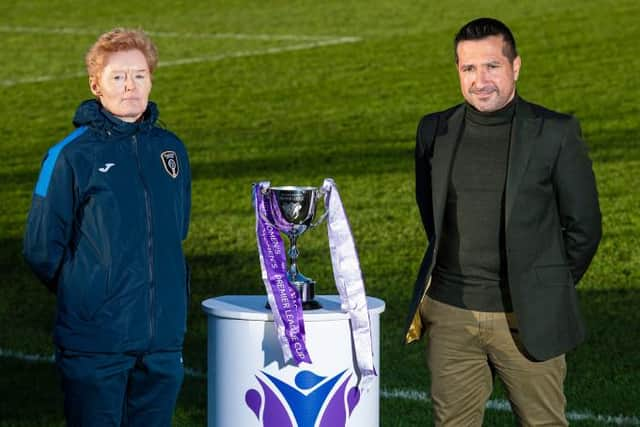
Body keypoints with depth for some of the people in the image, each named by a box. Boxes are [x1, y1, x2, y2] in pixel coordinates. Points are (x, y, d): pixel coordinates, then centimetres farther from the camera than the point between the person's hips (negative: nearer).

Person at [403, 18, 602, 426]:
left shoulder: (556, 133, -5)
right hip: (449, 313, 3)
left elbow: (584, 225, 1)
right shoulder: (434, 131, 5)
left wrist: (552, 290, 7)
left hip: (527, 318, -3)